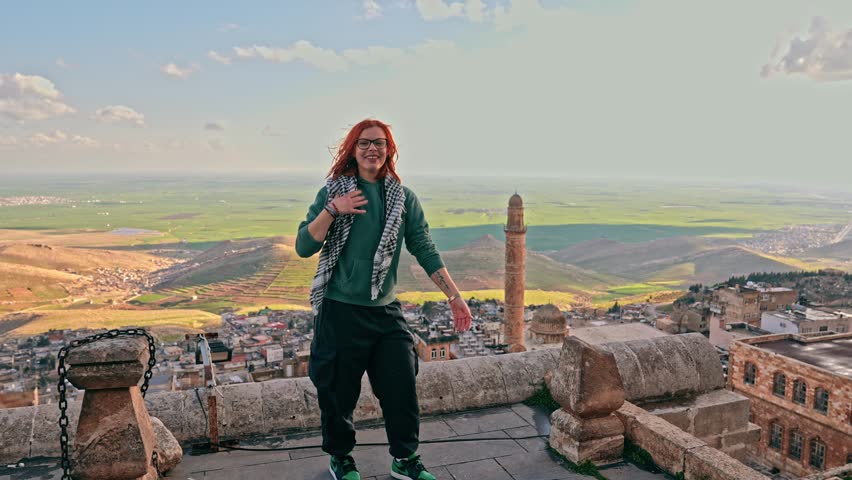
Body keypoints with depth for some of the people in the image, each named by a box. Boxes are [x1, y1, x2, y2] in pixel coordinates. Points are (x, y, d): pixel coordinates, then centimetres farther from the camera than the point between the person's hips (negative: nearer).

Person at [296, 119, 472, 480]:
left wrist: (454, 296, -1)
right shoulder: (332, 192, -1)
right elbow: (303, 247, -6)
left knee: (402, 387, 6)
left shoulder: (404, 198, 5)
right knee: (338, 392, 10)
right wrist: (332, 210, -19)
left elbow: (425, 251, 3)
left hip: (387, 312, 2)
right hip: (340, 311, -2)